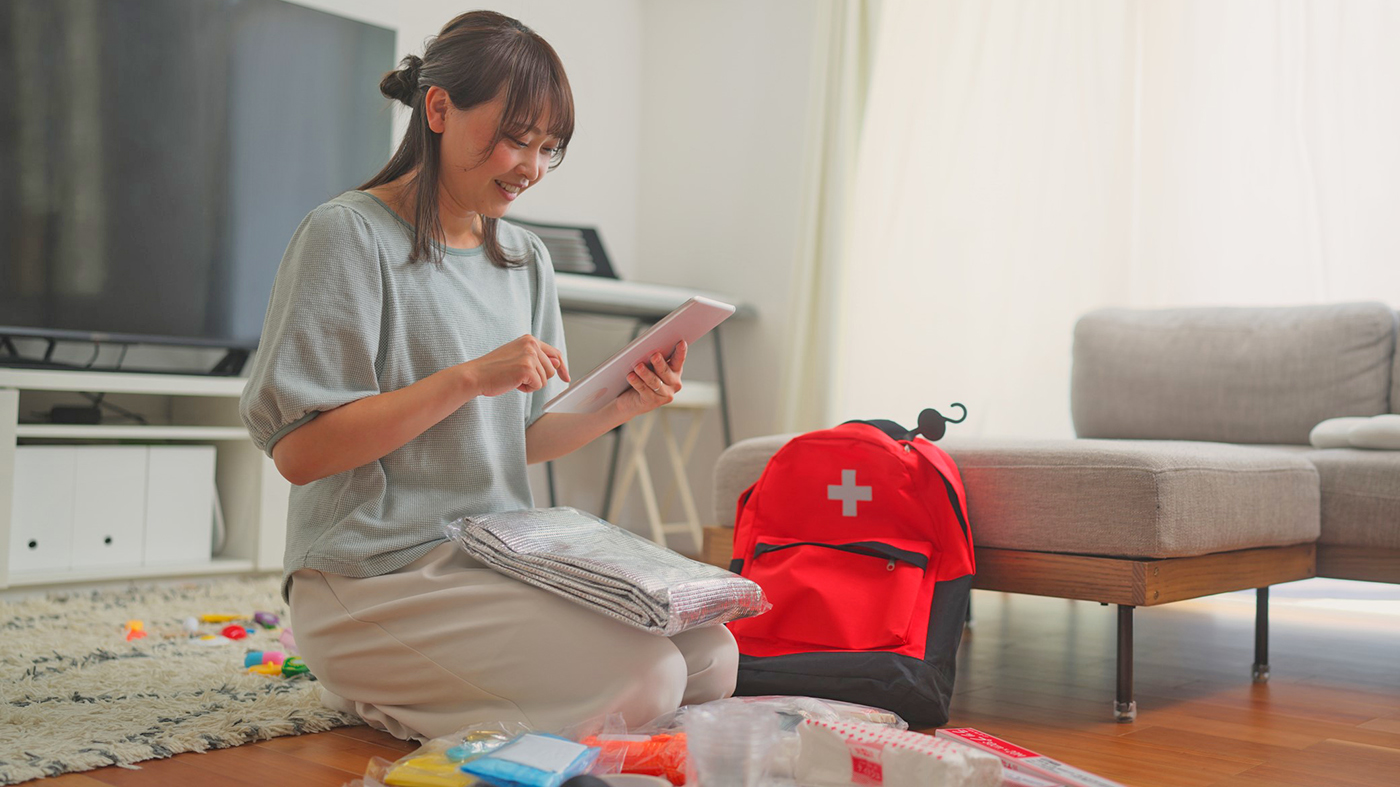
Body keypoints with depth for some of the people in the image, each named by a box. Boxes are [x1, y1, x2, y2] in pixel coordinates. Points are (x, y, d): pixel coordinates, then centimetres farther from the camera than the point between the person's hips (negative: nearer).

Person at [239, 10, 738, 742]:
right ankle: (369, 683, 0)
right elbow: (298, 449, -16)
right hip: (378, 577, -8)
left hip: (503, 561, 8)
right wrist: (470, 378, -21)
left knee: (712, 660, -7)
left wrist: (619, 406, -5)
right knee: (644, 683, -23)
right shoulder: (349, 235, -9)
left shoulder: (526, 258, 14)